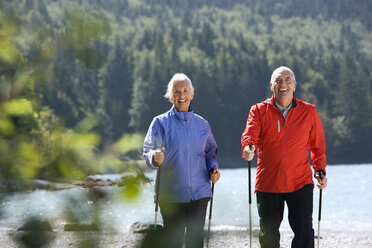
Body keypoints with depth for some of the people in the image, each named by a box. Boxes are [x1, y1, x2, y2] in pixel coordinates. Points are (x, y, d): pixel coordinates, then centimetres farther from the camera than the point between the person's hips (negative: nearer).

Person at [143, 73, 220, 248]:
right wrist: (155, 158, -29)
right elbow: (148, 152, -6)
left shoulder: (202, 124, 11)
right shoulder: (161, 122, 1)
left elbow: (210, 153, 21)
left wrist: (213, 169, 1)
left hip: (199, 193, 2)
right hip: (171, 194, -2)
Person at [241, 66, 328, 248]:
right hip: (267, 184, 1)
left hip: (300, 183, 0)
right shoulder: (259, 111, 2)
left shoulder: (308, 111, 5)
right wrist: (248, 148, -36)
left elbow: (317, 144, 15)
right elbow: (250, 134, -14)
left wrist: (320, 171, 6)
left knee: (304, 231, -9)